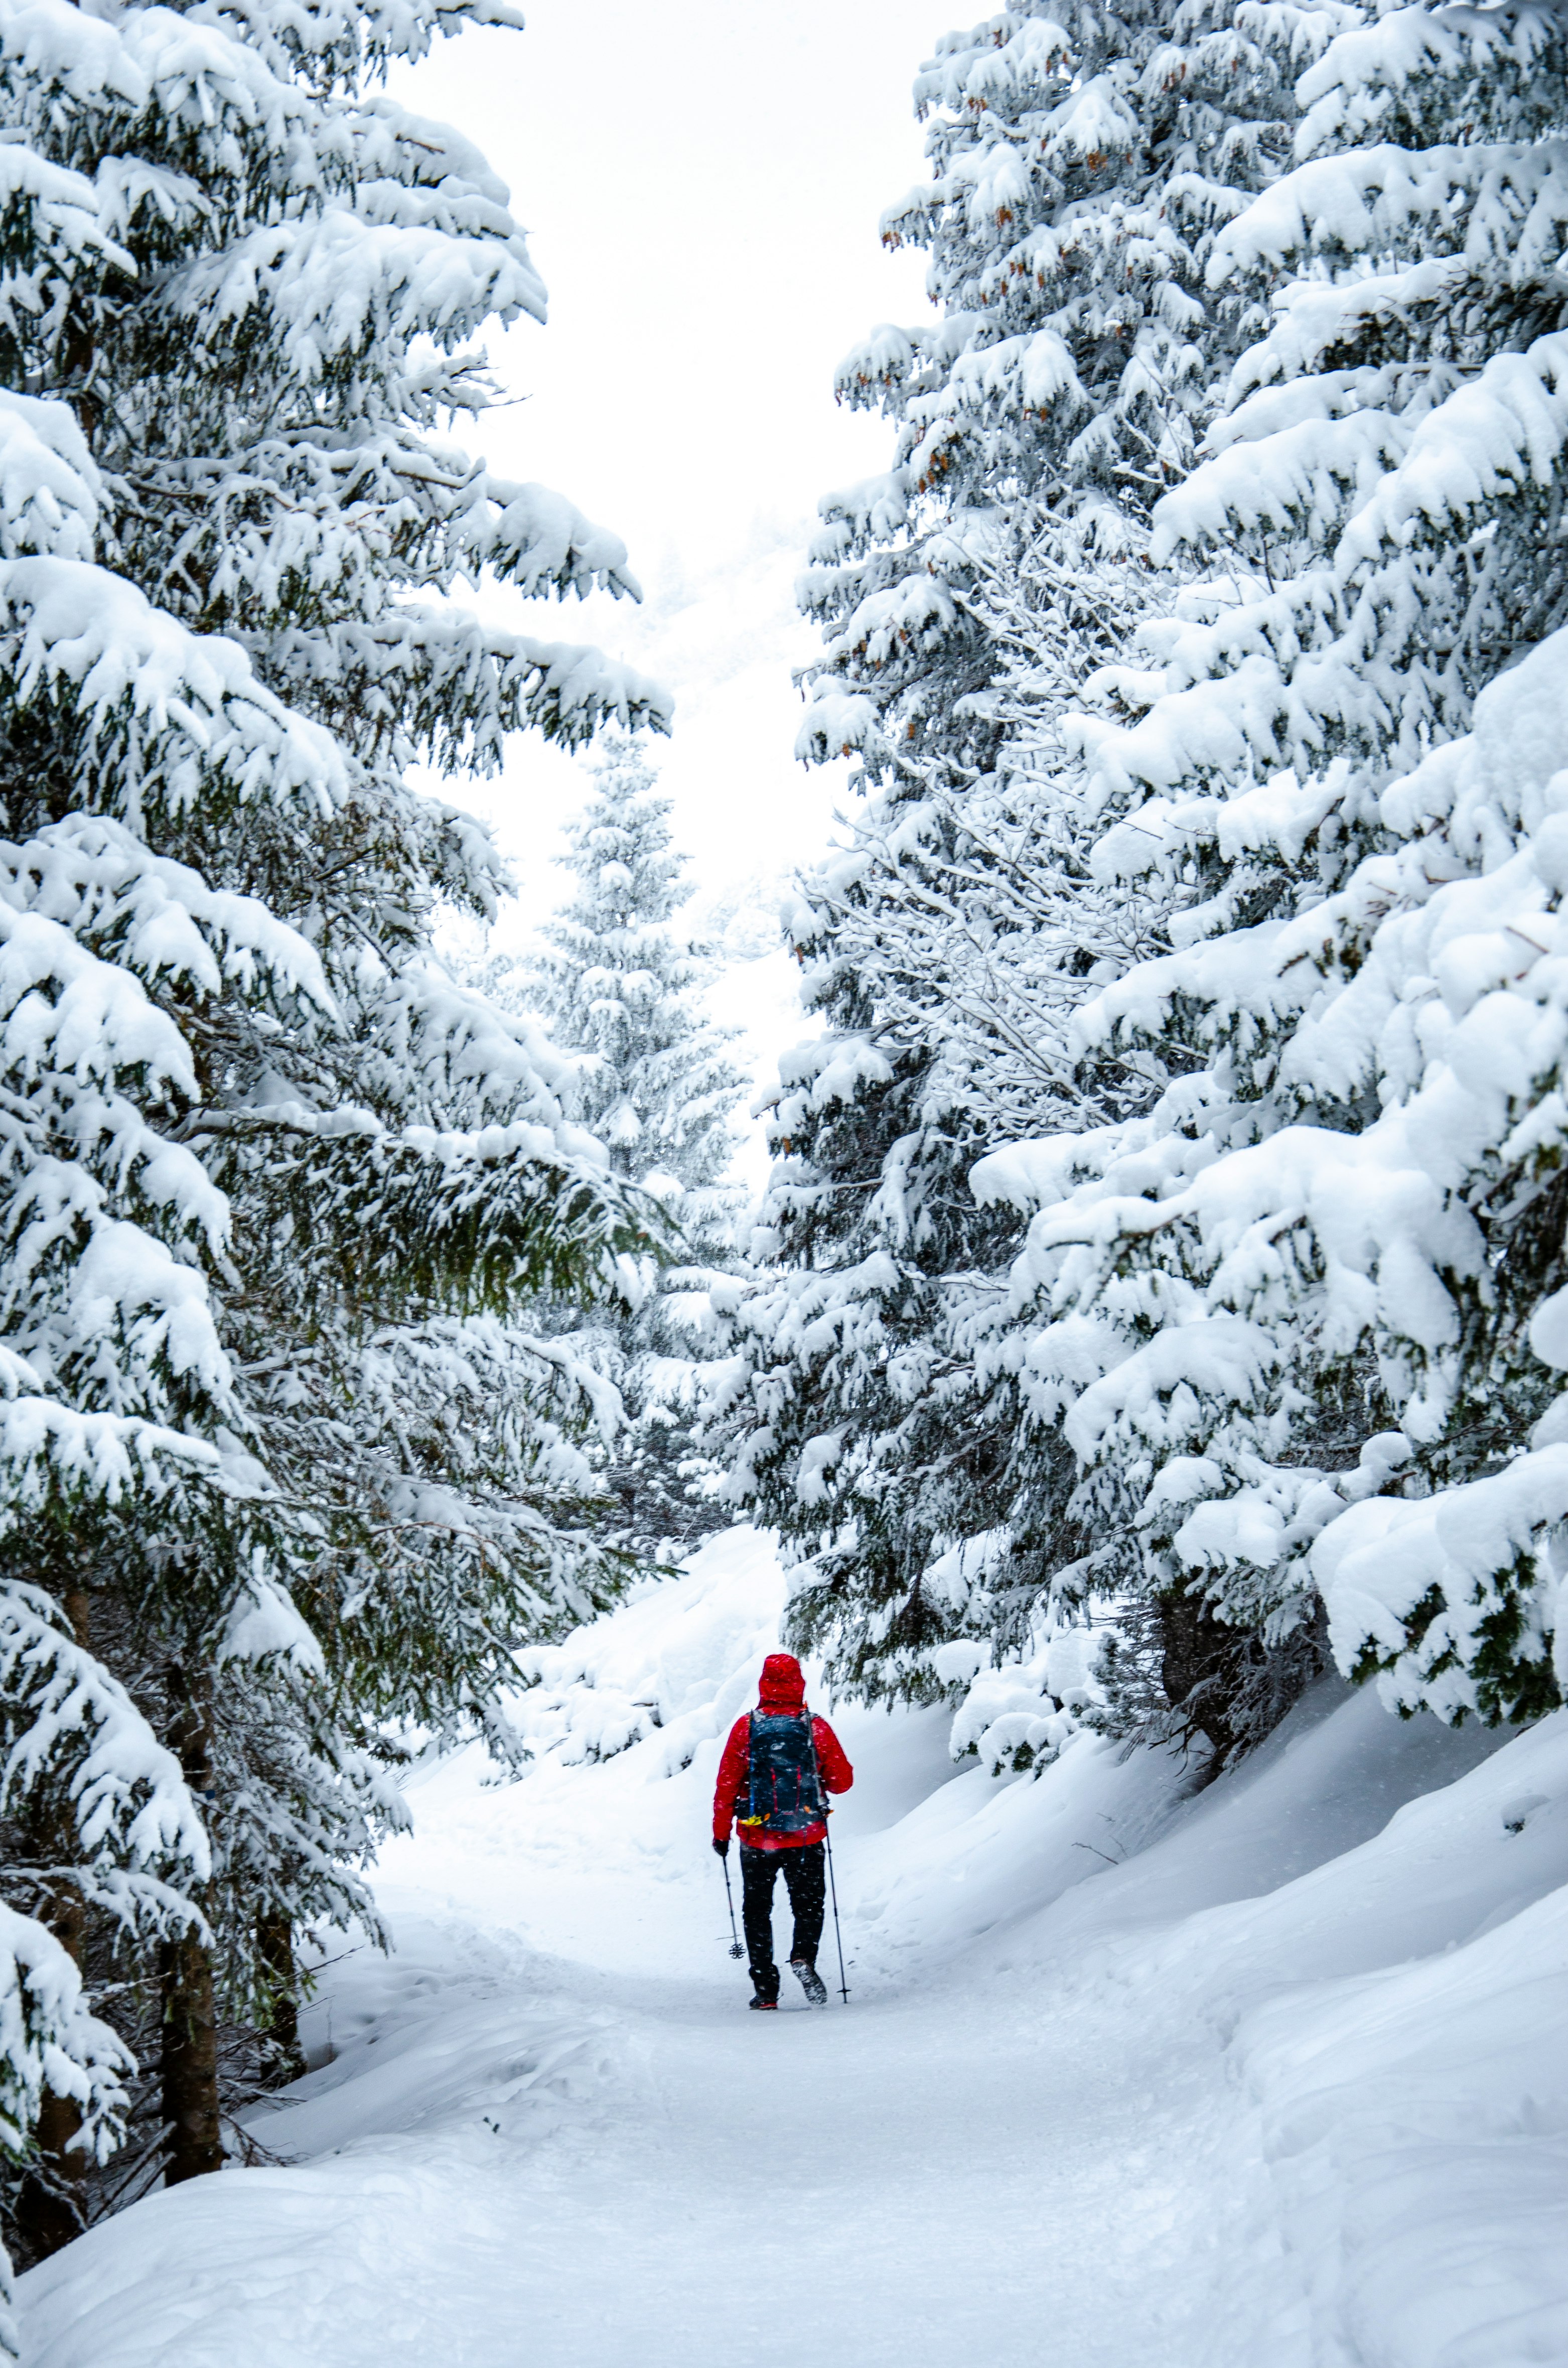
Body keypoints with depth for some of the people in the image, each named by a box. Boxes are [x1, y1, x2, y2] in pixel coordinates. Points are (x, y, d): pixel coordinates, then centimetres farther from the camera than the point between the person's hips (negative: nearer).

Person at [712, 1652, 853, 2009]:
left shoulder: (745, 1727, -7)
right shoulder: (817, 1728, -6)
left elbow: (727, 1784, -4)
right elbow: (843, 1780, 1)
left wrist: (721, 1832, 6)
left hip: (757, 1839, 0)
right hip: (807, 1839, 0)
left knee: (757, 1912, 14)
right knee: (809, 1905, 16)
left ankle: (766, 1991, 9)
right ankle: (803, 1956, -13)